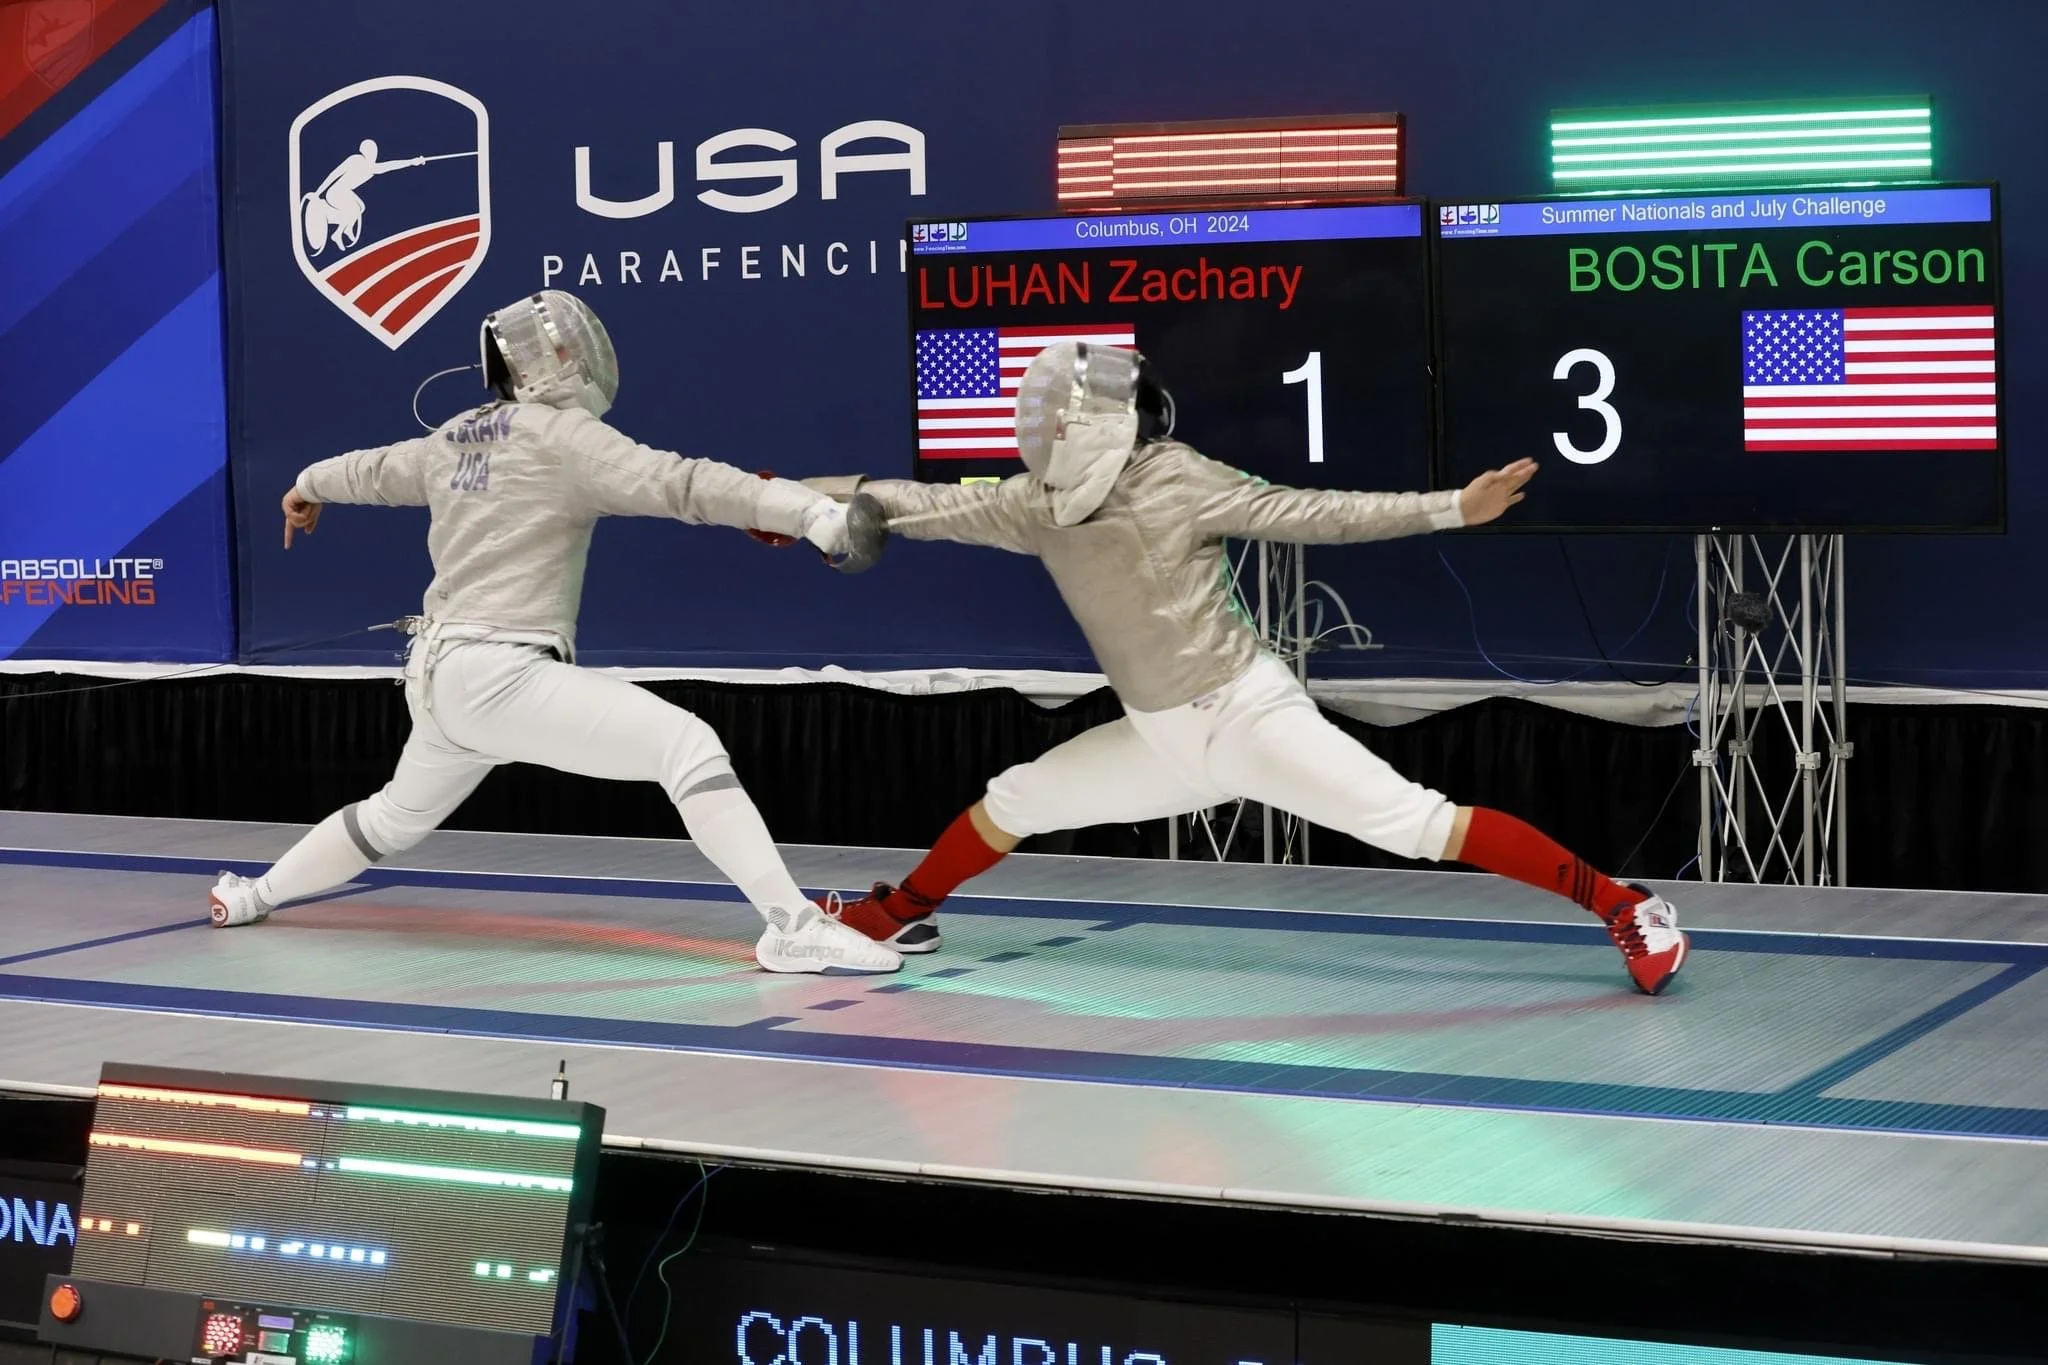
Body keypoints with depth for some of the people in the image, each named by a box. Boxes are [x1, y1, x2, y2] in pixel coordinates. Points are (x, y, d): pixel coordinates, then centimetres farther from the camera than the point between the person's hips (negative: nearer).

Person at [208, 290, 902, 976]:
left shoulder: (457, 439, 14)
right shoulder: (560, 434, -11)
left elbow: (374, 470, 34)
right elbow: (678, 482, -24)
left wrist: (308, 486, 57)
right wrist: (812, 510, -34)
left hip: (441, 676, 9)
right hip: (501, 678, -9)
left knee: (400, 817, 35)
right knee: (688, 747, -19)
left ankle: (251, 895, 52)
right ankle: (793, 925, -33)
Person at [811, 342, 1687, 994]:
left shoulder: (1174, 480, -16)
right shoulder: (1042, 504, 2)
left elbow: (1315, 514, -17)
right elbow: (937, 507, 5)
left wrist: (1453, 508, -25)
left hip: (1247, 714, -7)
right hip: (1168, 740, 7)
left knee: (1420, 827, -18)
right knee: (1011, 804, 15)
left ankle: (1624, 909, -16)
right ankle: (901, 915, 38)